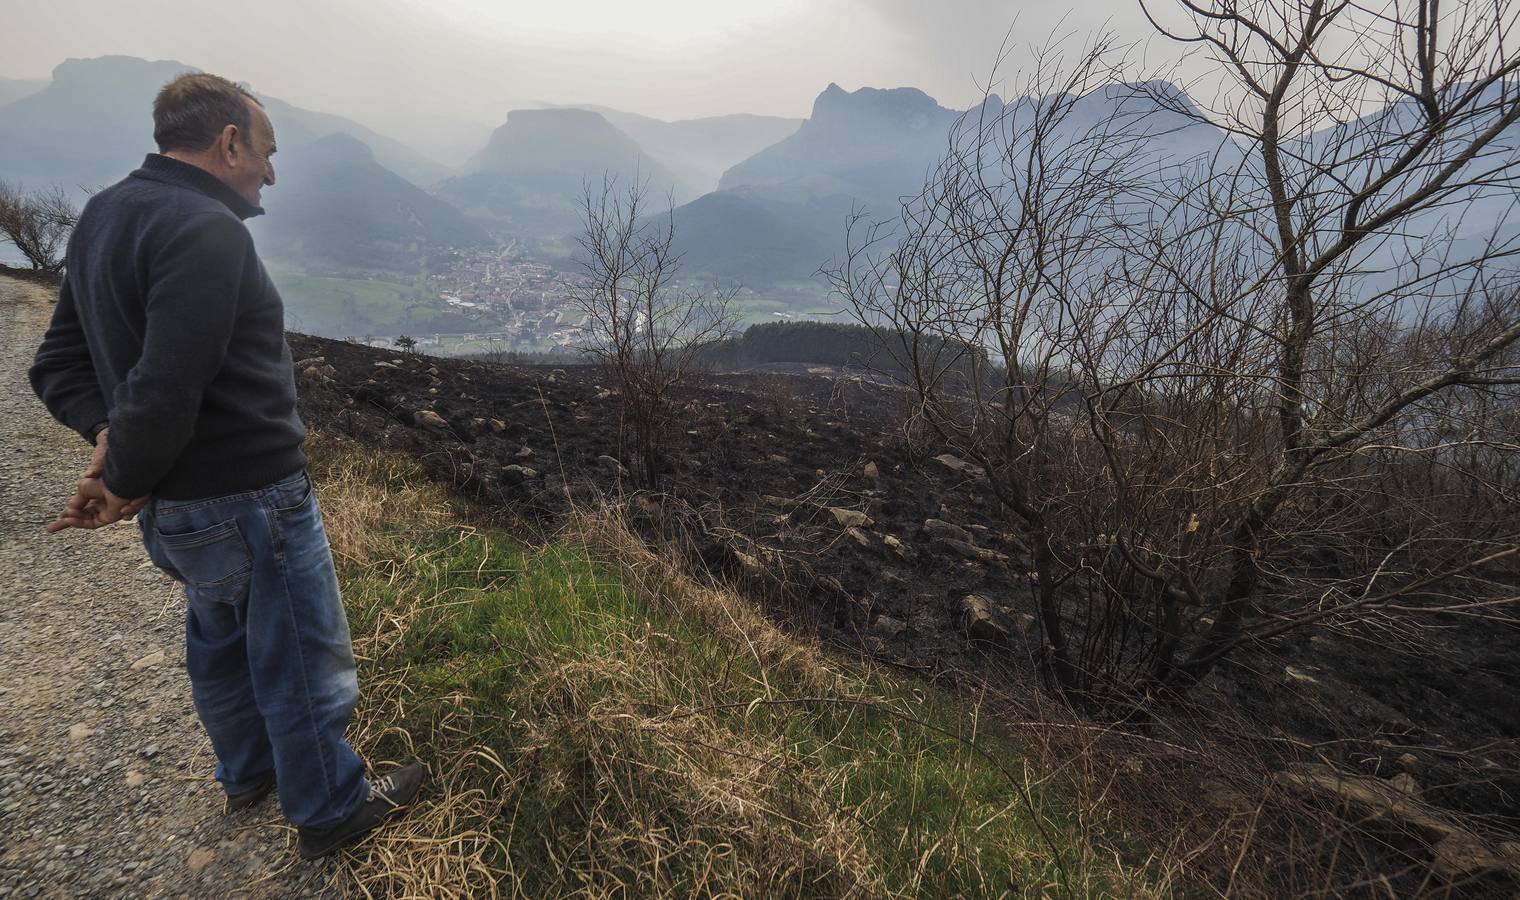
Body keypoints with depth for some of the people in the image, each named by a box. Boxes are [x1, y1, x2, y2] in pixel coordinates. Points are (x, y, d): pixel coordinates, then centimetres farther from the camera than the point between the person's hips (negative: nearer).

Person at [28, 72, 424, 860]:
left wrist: (107, 433, -5)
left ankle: (248, 773, 50)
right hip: (248, 499, -9)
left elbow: (58, 362, 10)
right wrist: (124, 483, -12)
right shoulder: (205, 231, -22)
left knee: (221, 641, 26)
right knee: (303, 660, 9)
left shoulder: (101, 217, 8)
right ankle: (329, 809, 30)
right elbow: (165, 392, -28)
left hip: (176, 503, 10)